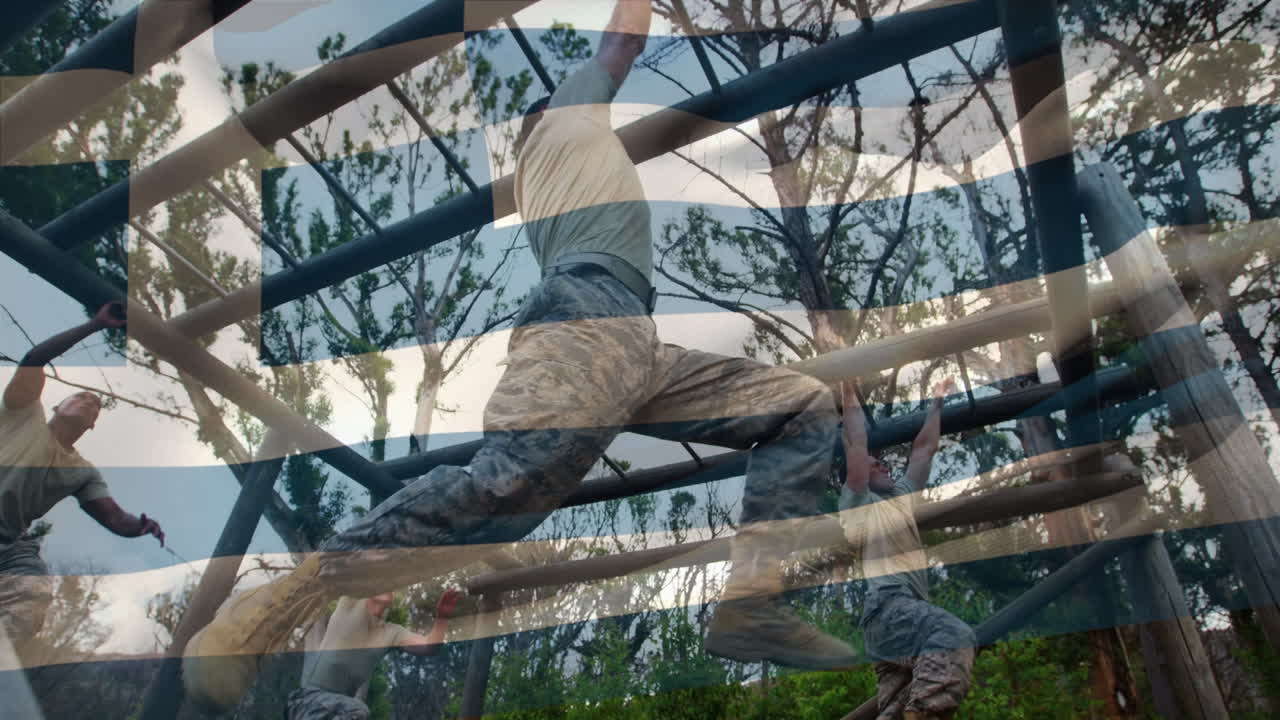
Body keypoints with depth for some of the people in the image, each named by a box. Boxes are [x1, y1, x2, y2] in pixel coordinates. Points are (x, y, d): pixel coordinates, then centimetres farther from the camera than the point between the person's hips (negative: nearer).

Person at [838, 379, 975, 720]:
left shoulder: (902, 494, 30)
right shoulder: (856, 501, 10)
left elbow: (925, 447, 33)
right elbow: (856, 446, 1)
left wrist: (937, 402, 38)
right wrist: (850, 396, 4)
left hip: (909, 608, 8)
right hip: (886, 606, -8)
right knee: (956, 634, -31)